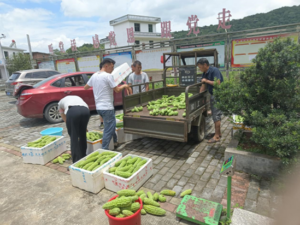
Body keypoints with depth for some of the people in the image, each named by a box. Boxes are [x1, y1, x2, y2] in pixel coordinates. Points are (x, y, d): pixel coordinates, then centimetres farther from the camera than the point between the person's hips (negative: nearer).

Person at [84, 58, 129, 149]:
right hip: (107, 107, -9)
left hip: (98, 107, 9)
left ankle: (115, 142, 38)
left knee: (111, 125, 25)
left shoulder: (94, 76, 8)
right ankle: (104, 150, 0)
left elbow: (85, 88, 17)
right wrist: (124, 86, 8)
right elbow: (117, 90, -10)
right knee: (108, 130, -2)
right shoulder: (108, 76, -14)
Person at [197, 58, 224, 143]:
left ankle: (216, 136, 1)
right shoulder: (205, 73, 9)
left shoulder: (214, 70, -18)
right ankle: (219, 133, 27)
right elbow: (203, 86, 12)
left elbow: (218, 83, -27)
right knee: (215, 115, 14)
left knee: (216, 115, -6)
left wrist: (206, 81, -20)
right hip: (212, 95, 9)